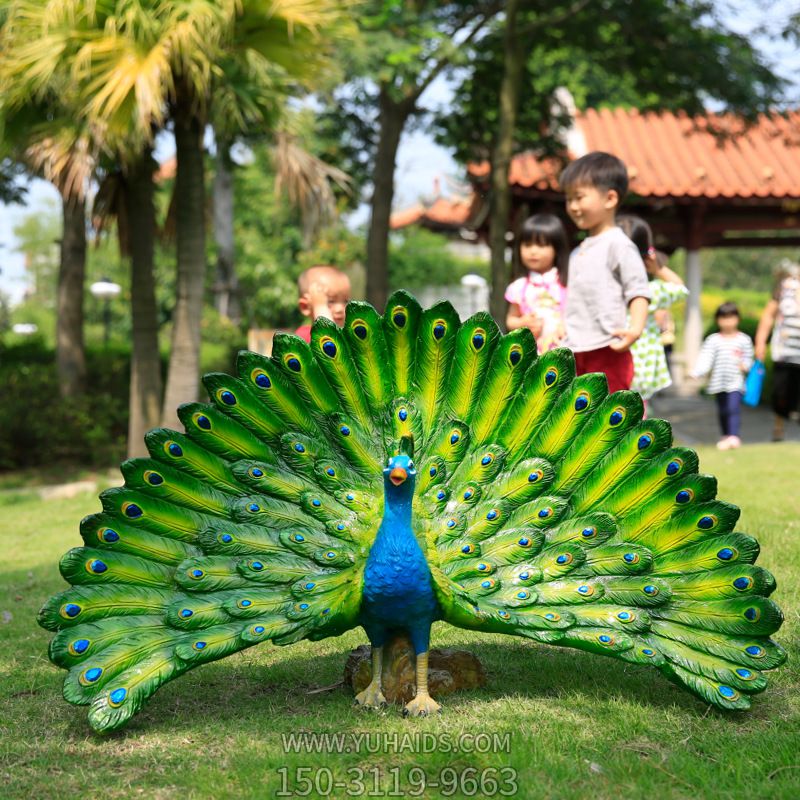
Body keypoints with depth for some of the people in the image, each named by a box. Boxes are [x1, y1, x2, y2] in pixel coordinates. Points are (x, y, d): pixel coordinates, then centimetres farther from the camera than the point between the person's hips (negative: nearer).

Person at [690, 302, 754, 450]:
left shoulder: (744, 339, 3)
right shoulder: (713, 340, 2)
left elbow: (748, 358, 10)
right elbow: (705, 359, -6)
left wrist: (745, 365, -13)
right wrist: (696, 372, -21)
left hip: (736, 382, -2)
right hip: (719, 382, 2)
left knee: (734, 408, -17)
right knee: (722, 411, 11)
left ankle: (733, 436, -22)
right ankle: (726, 435, 27)